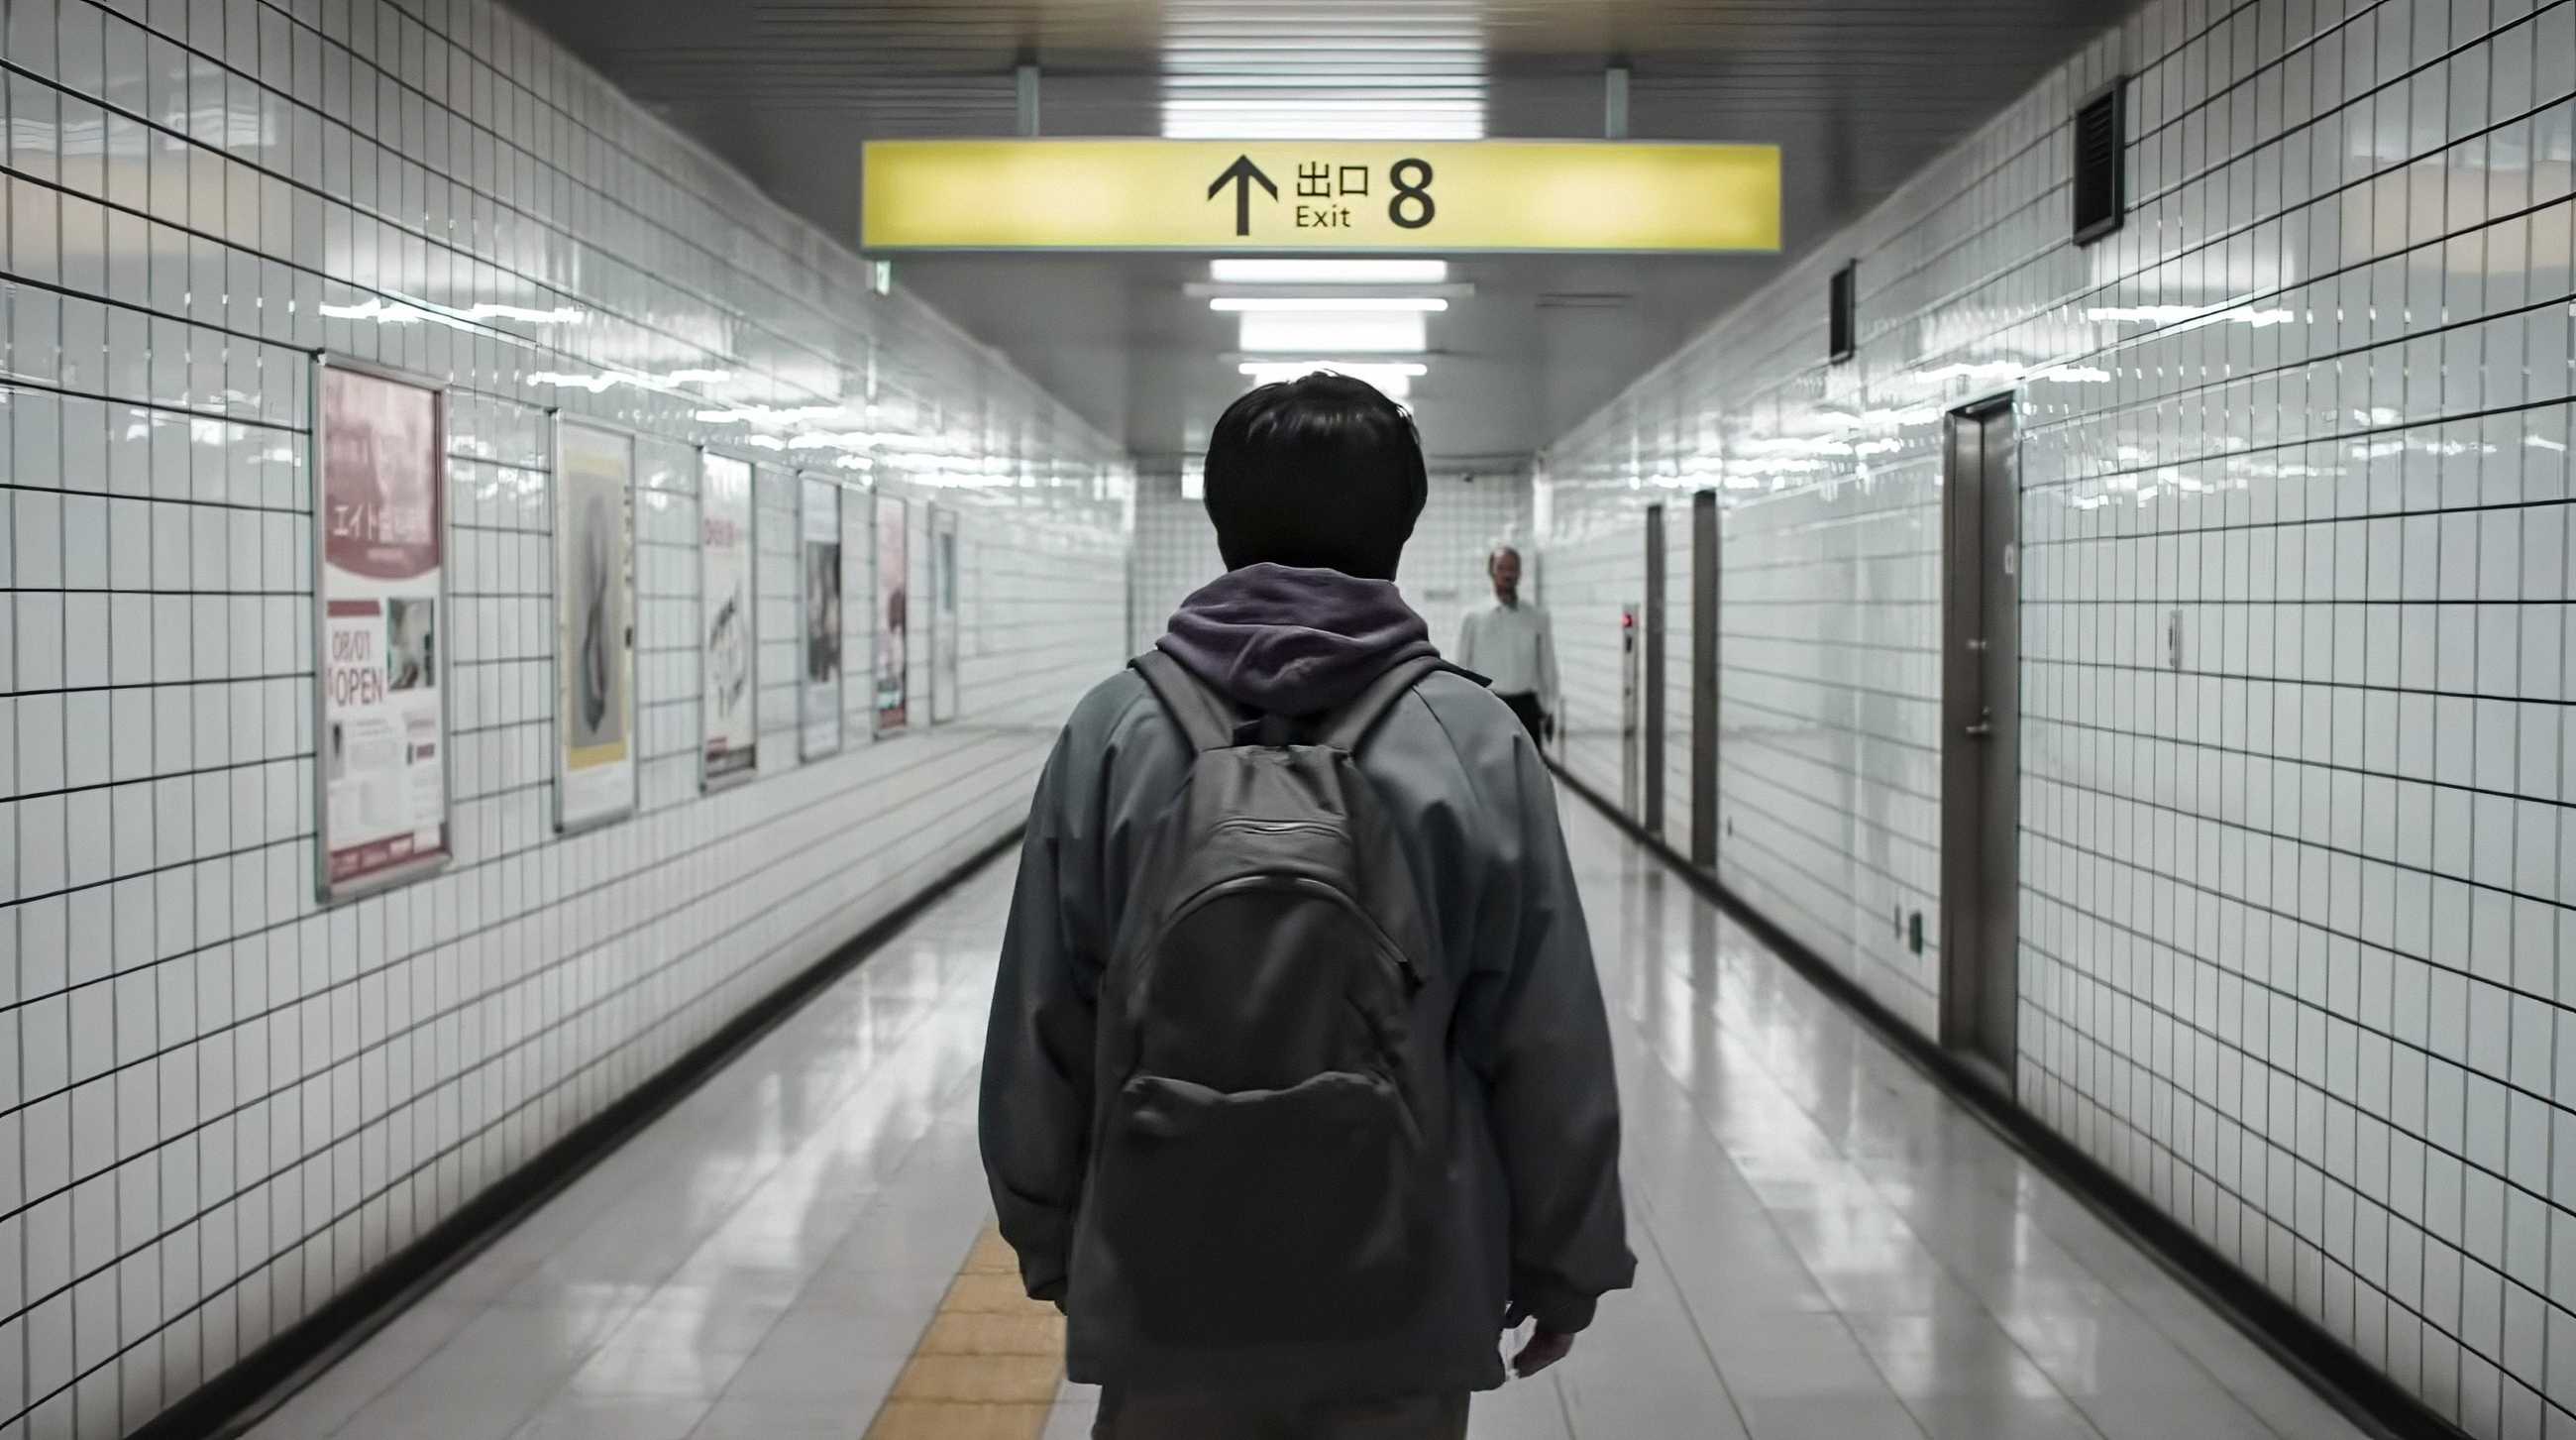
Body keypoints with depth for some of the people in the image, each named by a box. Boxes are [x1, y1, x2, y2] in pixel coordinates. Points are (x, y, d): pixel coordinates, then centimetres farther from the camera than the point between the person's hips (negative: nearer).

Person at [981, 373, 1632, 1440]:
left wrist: (1051, 1243, 14)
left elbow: (1038, 1032, 0)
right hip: (1403, 1302, 0)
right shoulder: (1474, 737, -9)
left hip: (1165, 1293, 1)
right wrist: (1561, 1263, 9)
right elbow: (1550, 1044, -5)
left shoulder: (1113, 731, -6)